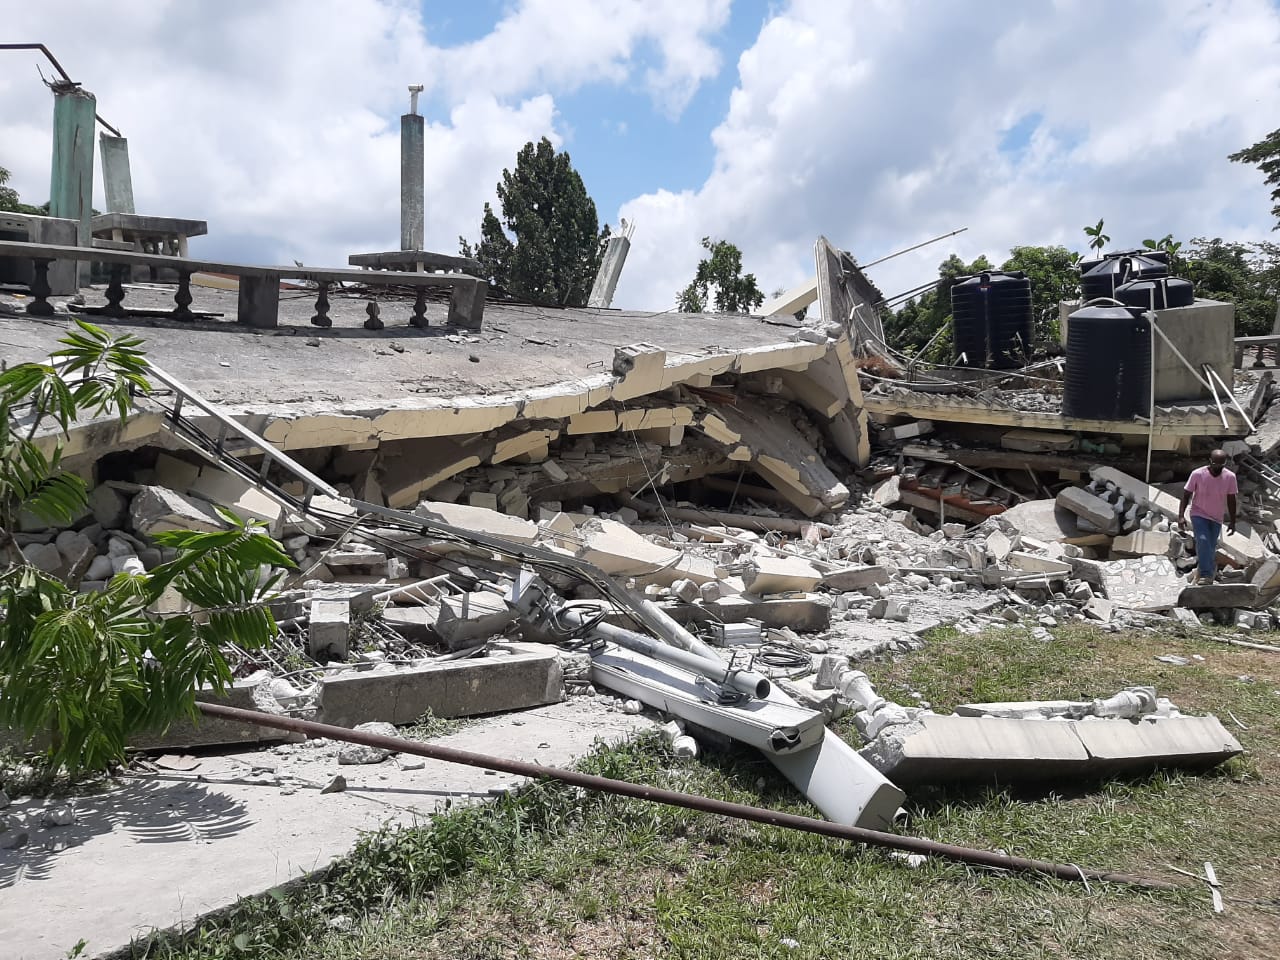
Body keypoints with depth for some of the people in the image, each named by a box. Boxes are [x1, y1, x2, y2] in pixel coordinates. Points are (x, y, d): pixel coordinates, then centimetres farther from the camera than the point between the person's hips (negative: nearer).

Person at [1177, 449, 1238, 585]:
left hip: (1216, 519, 3)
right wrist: (1181, 515, -16)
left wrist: (1232, 522, 3)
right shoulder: (1197, 474, -15)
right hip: (1199, 515, -3)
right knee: (1203, 541, -23)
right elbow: (1186, 495, -8)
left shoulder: (1230, 477, -9)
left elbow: (1231, 500, 1)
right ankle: (1205, 575, -27)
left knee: (1211, 548, 7)